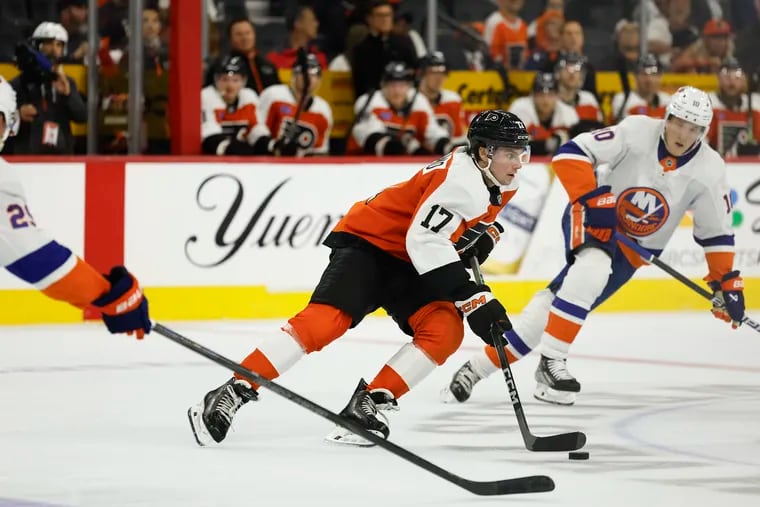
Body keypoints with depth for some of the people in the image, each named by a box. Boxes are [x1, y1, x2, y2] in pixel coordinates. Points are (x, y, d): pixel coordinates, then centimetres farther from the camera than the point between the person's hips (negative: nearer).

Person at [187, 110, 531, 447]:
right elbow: (425, 241, -32)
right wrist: (472, 297, -33)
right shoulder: (460, 177, -25)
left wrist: (483, 237, 4)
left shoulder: (503, 185, 3)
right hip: (368, 242, -8)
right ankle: (230, 395, -24)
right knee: (324, 321, -26)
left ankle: (366, 406, -13)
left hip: (405, 266, 8)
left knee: (446, 331, -16)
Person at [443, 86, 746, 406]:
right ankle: (550, 362, -27)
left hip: (633, 248, 2)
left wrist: (727, 282, -2)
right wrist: (591, 197, -29)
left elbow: (716, 231, -1)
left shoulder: (709, 170, -12)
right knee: (593, 269, -36)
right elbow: (572, 153, -20)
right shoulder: (638, 132, -20)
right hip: (593, 219, -2)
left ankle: (481, 367, -3)